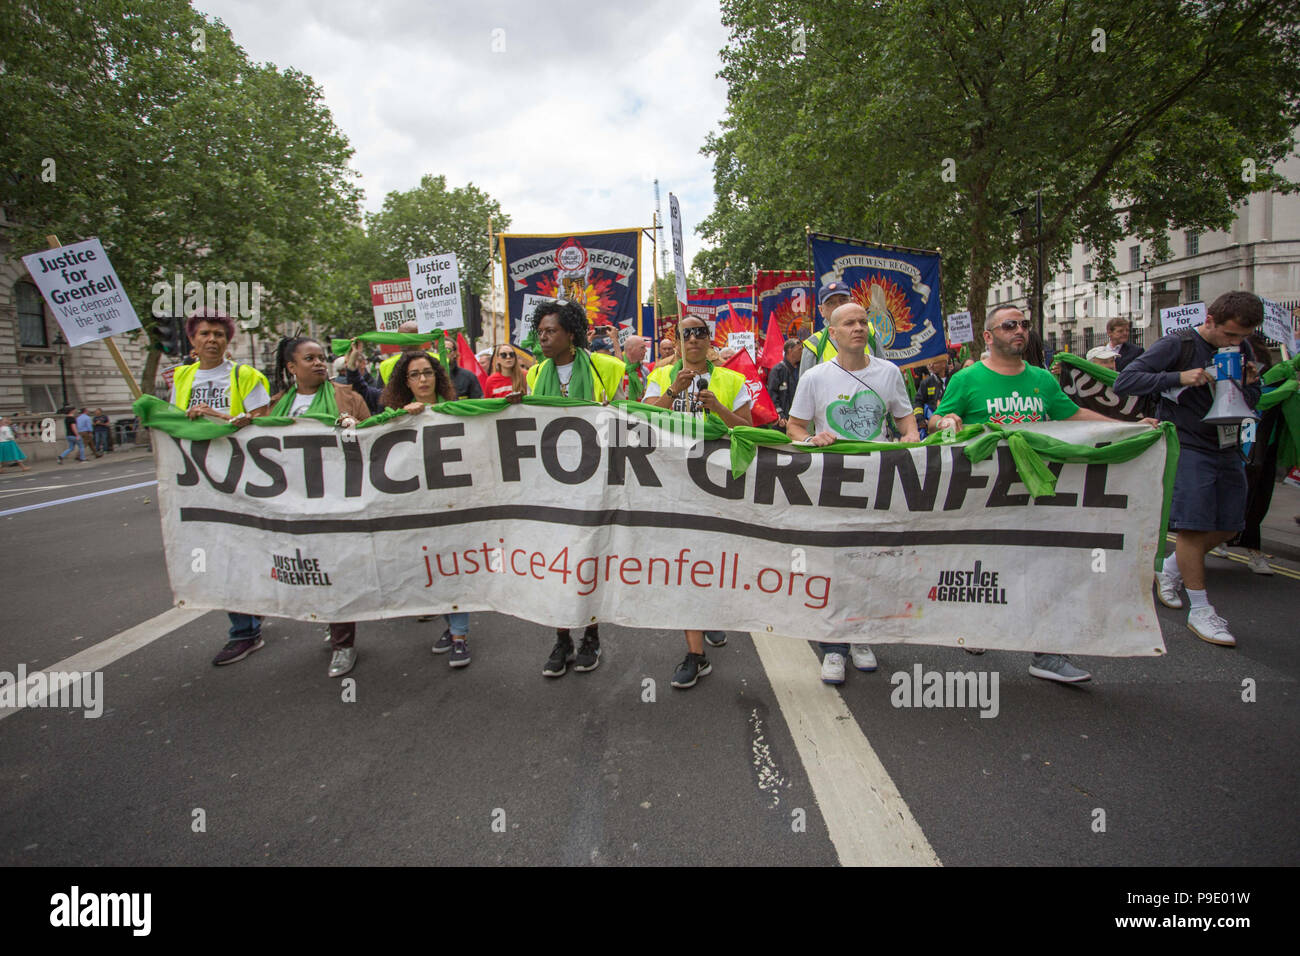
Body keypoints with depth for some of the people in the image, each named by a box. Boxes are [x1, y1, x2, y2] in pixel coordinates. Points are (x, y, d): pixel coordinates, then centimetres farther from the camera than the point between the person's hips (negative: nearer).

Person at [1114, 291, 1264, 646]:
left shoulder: (1243, 349, 11)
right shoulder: (1178, 345, -9)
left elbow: (1252, 402, 18)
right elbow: (1124, 381, -17)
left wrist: (1248, 385, -5)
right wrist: (1179, 378, -23)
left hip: (1227, 449, 7)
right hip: (1187, 447, -7)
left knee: (1228, 526, 11)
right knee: (1193, 524, -8)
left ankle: (1169, 569, 33)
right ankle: (1200, 611, 1)